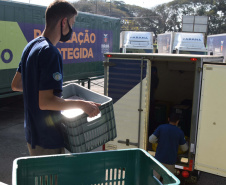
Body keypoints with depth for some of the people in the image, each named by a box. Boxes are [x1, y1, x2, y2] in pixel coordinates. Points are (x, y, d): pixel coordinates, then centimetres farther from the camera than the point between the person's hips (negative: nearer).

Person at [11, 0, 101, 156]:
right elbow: (45, 102, -28)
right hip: (47, 140, -9)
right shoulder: (50, 53, -24)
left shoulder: (31, 46, 6)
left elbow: (15, 85, 15)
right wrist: (82, 104, -22)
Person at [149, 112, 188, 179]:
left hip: (159, 158, 0)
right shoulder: (180, 132, -2)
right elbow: (184, 148, 7)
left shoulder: (161, 127, -4)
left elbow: (151, 140, -6)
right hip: (171, 161, 0)